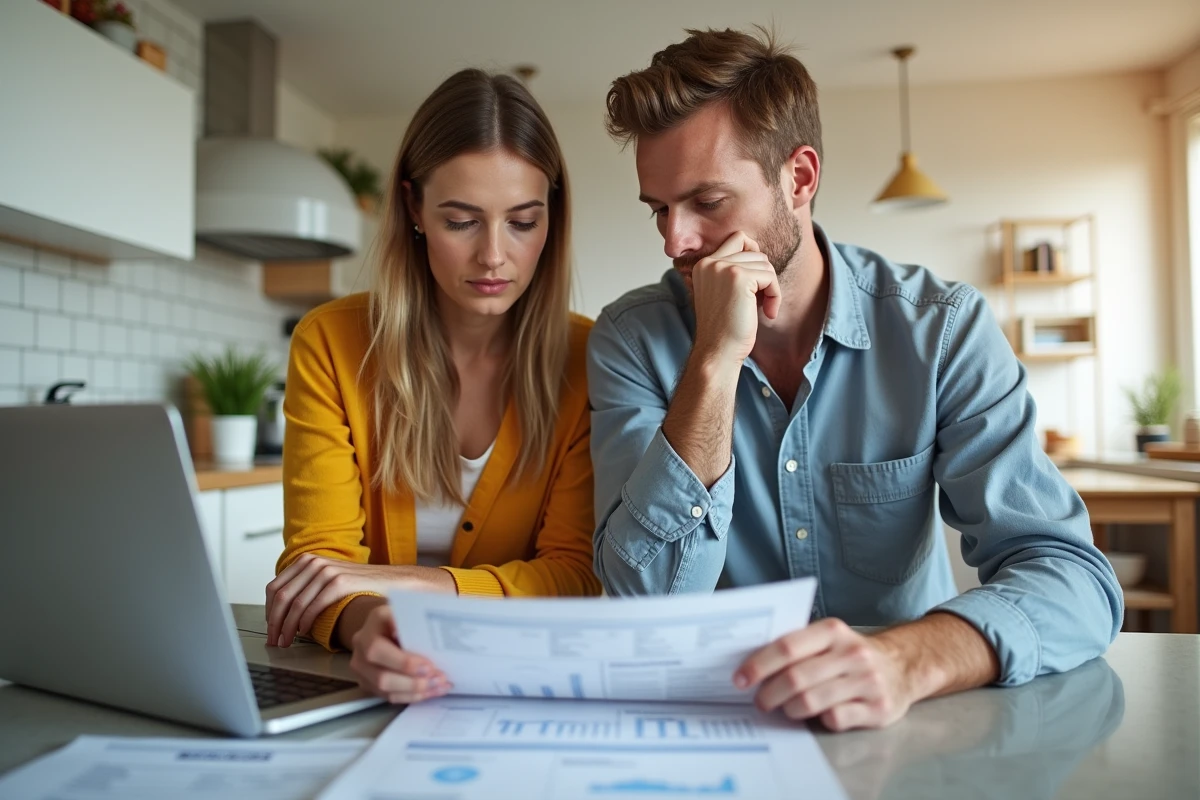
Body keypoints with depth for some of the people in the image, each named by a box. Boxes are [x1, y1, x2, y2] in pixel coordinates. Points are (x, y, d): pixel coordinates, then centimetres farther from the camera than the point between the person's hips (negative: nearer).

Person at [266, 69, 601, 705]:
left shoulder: (589, 358, -7)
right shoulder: (329, 343, -5)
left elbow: (575, 572, -9)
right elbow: (318, 555, -10)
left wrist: (412, 581, -24)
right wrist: (363, 622, -33)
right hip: (373, 679, 1)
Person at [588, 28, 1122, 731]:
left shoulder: (943, 327, -9)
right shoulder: (633, 340, -8)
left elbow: (1073, 578, -16)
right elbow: (644, 601, -17)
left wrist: (906, 658, -36)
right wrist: (717, 359, -25)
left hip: (910, 729, 1)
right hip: (712, 719, -1)